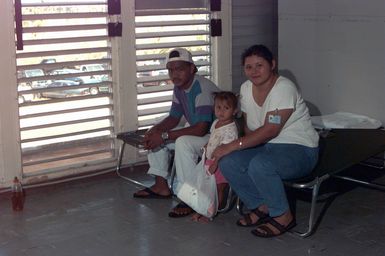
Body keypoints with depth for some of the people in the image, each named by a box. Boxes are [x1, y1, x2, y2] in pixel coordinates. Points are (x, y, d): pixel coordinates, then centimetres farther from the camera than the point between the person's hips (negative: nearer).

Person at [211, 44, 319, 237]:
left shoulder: (284, 88, -20)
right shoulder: (246, 88, 4)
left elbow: (271, 130, -26)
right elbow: (249, 125, 12)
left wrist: (232, 146, -26)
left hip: (299, 149, -7)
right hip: (266, 146, 8)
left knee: (260, 164, -36)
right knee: (227, 162, -16)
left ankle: (283, 217, -13)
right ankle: (262, 207, 3)